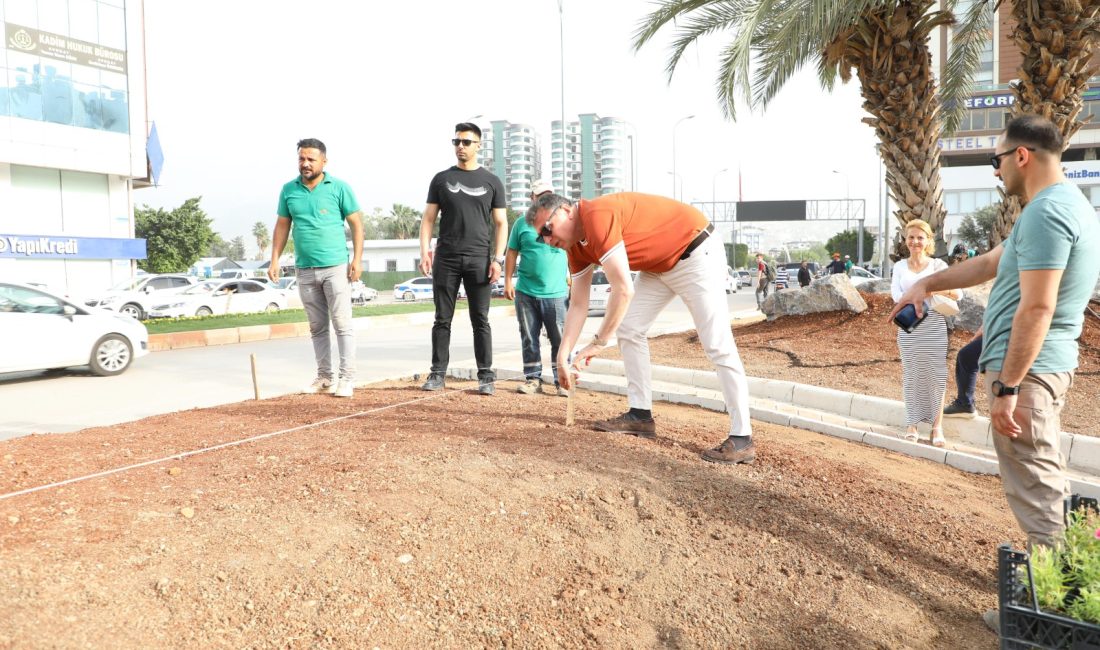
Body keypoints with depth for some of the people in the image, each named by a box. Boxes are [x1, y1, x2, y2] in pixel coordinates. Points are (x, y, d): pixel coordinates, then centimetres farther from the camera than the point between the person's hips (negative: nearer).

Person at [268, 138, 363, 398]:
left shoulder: (339, 188, -2)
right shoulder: (289, 190, 9)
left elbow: (356, 224, -1)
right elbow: (282, 226, 14)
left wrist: (357, 259, -9)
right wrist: (275, 260, 7)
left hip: (336, 267, -4)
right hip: (305, 270, 4)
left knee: (342, 324, -4)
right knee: (317, 327, 10)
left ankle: (347, 378, 1)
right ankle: (324, 377, 18)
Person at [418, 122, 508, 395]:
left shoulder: (491, 181, 8)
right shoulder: (441, 179, 10)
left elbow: (501, 223, 6)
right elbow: (428, 218, 8)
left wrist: (498, 259, -5)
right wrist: (425, 251, -4)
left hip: (479, 260, -1)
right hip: (445, 259, 1)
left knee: (480, 320, 2)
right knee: (442, 319, 4)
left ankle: (486, 376, 6)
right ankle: (438, 373, 11)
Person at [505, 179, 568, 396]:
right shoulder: (522, 224, 7)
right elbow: (511, 254, 8)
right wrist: (508, 282, 2)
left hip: (556, 293, -1)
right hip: (525, 292, 1)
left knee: (560, 339, -2)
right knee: (529, 339, 7)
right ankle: (532, 378, 17)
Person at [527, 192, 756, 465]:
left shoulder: (597, 216, -27)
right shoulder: (576, 246, 3)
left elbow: (624, 290, -31)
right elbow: (577, 304, 7)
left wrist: (599, 342, -23)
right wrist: (562, 356, 3)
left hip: (697, 253, -10)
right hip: (659, 265, 10)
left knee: (717, 345, -13)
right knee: (628, 329, 7)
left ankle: (742, 438, -11)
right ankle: (641, 415, 13)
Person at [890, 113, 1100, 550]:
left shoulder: (1045, 212, -20)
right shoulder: (1061, 204, 15)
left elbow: (1037, 309, -25)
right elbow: (990, 263, 24)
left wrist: (1006, 388, -24)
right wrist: (928, 284, 25)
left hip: (1026, 367, -11)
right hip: (1034, 363, 11)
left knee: (1034, 485, -2)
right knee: (1043, 478, 21)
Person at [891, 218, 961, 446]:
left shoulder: (938, 265, 4)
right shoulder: (899, 266, 9)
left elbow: (958, 294, -1)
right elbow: (895, 292, -4)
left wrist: (942, 289, -23)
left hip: (934, 326, -1)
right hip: (908, 326, 2)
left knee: (936, 374, -2)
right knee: (911, 374, 6)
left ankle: (937, 426, 4)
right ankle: (911, 423, 14)